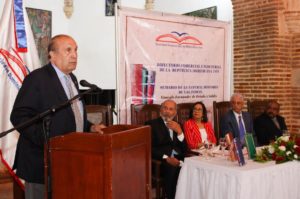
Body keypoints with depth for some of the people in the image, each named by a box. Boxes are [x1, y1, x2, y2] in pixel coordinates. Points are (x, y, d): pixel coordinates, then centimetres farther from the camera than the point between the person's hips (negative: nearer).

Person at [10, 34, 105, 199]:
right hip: (42, 162, -8)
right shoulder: (37, 78, -12)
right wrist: (46, 140, -27)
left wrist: (90, 127, 6)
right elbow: (19, 116, -18)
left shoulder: (71, 78, 13)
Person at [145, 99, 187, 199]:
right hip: (161, 161, -4)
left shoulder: (177, 126, 20)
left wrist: (179, 132, -5)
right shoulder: (152, 124, 6)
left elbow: (184, 149, 11)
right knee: (172, 169, -34)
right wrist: (166, 158, -19)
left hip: (177, 159, 4)